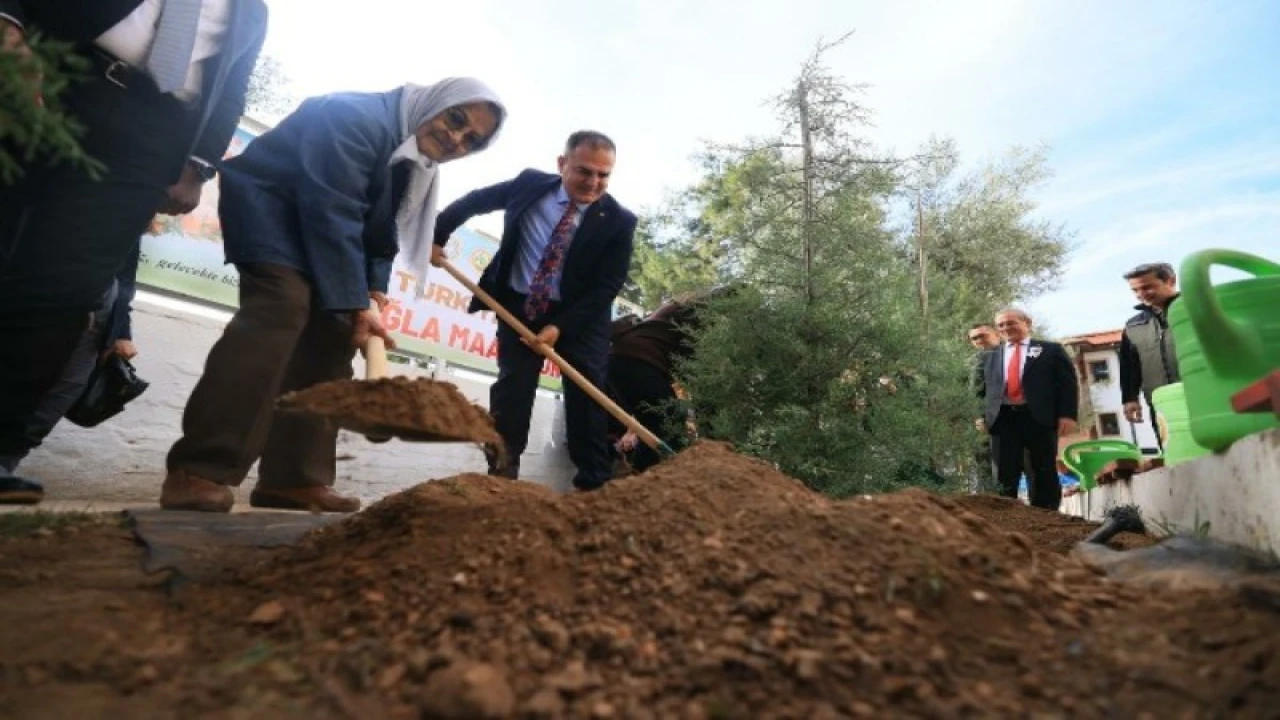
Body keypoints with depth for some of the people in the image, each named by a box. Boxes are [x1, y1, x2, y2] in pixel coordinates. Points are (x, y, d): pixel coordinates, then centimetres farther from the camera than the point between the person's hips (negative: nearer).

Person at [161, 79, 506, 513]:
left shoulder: (419, 163, 4)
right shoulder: (357, 118, -24)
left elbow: (382, 229, 7)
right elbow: (331, 214, -30)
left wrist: (373, 290, -8)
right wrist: (354, 304, -31)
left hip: (317, 227, 9)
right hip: (267, 200, -9)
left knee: (330, 334, -4)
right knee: (281, 307, -31)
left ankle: (294, 479, -4)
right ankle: (198, 471, -30)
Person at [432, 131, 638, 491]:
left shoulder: (618, 221, -14)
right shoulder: (530, 183, -7)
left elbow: (607, 286, -13)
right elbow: (474, 201, 8)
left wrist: (560, 326, -20)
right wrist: (436, 235, 7)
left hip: (580, 315, -1)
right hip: (519, 306, 1)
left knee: (587, 391, -4)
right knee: (512, 387, -4)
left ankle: (594, 482, 3)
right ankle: (501, 473, 5)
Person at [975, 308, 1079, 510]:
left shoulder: (1051, 350, 10)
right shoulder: (989, 356, 18)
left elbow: (1068, 383, 3)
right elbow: (982, 388, 18)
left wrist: (1068, 415, -9)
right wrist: (983, 415, 3)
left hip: (1039, 418, -2)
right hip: (1002, 419, 2)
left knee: (1045, 474, 3)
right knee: (1005, 476, 0)